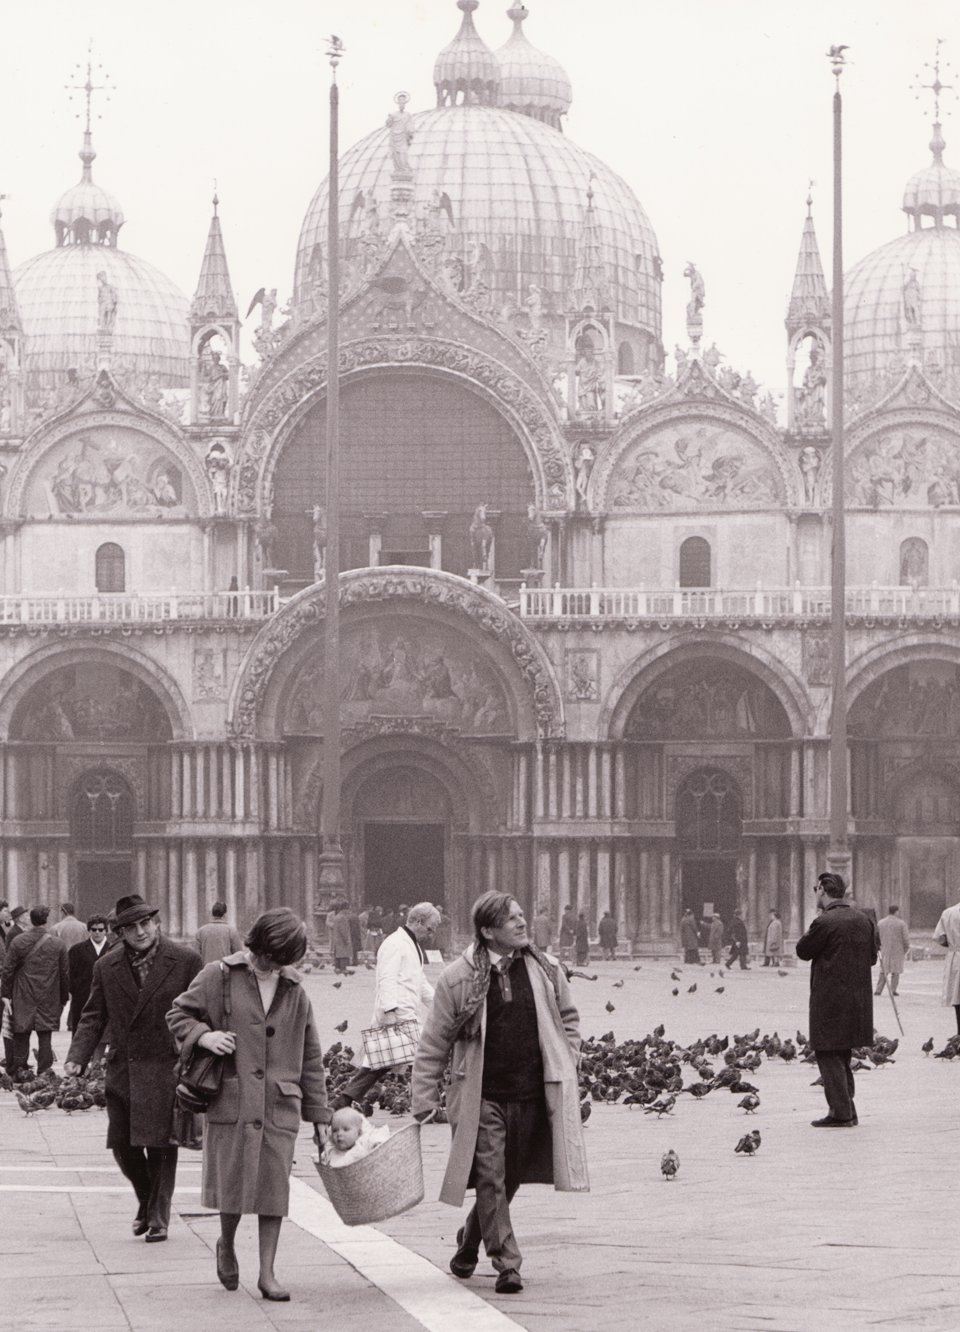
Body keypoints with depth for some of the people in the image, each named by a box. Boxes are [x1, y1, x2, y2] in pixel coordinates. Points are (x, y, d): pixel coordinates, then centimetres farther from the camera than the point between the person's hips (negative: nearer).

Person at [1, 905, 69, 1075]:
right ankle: (44, 1072, 1)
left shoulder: (17, 942, -5)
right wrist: (63, 998, 11)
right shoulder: (58, 944, -4)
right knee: (45, 1037, 3)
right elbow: (64, 973, 1)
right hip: (48, 1000, 0)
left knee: (21, 1036, 8)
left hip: (23, 998, 0)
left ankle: (19, 1071, 7)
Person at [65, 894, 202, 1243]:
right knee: (122, 1145, 7)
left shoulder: (185, 961, -4)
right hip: (122, 1070, 4)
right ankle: (147, 1202, 32)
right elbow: (93, 1017, 8)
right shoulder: (106, 967, 6)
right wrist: (77, 1057, -6)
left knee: (160, 1147, -2)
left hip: (167, 1069, -4)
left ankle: (158, 1218, 9)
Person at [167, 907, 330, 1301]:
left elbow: (310, 1058, 13)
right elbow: (178, 1014, 10)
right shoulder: (218, 977, 0)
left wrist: (318, 1113, 12)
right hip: (231, 1101, -2)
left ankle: (267, 1273, 6)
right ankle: (226, 1246, 31)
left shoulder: (294, 991, 9)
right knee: (233, 1181, 1)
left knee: (275, 1187, -1)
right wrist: (203, 1034, -12)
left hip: (280, 1105, 2)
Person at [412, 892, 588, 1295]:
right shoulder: (458, 978, -5)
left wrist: (565, 1067, 8)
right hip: (482, 1098, -3)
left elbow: (567, 1019, 18)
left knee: (509, 1180, 12)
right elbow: (434, 1042, 0)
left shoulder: (545, 970, 4)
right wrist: (424, 1099, -1)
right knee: (490, 1180, -8)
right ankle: (506, 1264, -3)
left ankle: (468, 1244, 34)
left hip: (532, 1096, 3)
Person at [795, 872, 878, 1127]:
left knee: (829, 1056, -1)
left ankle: (840, 1113, -4)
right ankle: (847, 1111, 21)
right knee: (842, 1056, 18)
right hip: (859, 997, 7)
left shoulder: (824, 922, -16)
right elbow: (872, 957, 13)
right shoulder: (864, 920, 6)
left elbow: (803, 951, -5)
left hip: (830, 999, -7)